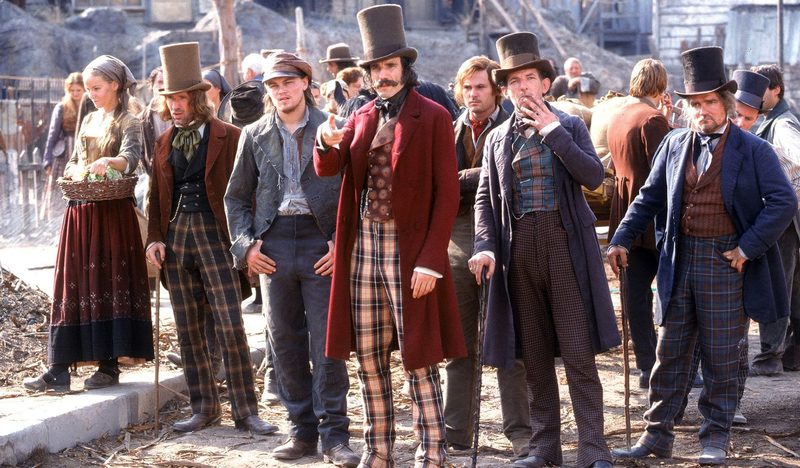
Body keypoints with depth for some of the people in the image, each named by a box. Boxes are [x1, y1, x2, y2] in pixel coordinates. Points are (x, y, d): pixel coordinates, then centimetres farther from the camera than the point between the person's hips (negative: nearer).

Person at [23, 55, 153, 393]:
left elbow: (131, 157, -22)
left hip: (112, 213, -6)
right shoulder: (89, 121, 16)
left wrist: (107, 162, -42)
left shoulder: (128, 123, -3)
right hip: (80, 212, 6)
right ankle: (59, 369, 1)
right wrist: (76, 172, -3)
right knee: (74, 287, 2)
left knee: (109, 284, -3)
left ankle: (109, 366, 3)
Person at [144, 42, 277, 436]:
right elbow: (157, 195, 15)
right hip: (175, 236, 5)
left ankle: (245, 410, -1)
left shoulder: (228, 137, -3)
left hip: (215, 236, -5)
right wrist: (155, 238, 2)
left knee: (230, 326, -8)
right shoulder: (164, 142, 13)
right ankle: (203, 407, 15)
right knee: (188, 329, 7)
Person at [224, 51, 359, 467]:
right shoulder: (255, 136, 11)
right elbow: (236, 197, 16)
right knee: (284, 340, 7)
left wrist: (343, 242, -9)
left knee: (328, 342, -4)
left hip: (322, 244, -3)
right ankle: (301, 429, 16)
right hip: (274, 245, 4)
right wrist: (245, 245, 3)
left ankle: (334, 434, 2)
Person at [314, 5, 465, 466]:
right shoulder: (363, 117, 12)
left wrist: (431, 261, -16)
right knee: (369, 357, 9)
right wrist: (327, 142, -22)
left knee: (419, 357, -3)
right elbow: (329, 168, 2)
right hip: (363, 245, 6)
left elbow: (447, 195, -9)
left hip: (410, 248, -6)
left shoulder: (433, 117, -5)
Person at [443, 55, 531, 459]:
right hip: (458, 240, 4)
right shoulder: (451, 131, 13)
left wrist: (459, 180, -10)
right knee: (458, 343, 7)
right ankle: (456, 430, 14)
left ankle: (519, 432, 3)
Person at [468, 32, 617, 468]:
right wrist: (485, 246, -6)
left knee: (578, 353, -5)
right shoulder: (497, 138, 12)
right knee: (533, 354, 8)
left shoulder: (570, 126, 4)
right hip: (519, 248, 3)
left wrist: (553, 133, -12)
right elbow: (485, 198, 9)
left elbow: (593, 176, -10)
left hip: (564, 243, -3)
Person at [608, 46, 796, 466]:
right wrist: (622, 239, 6)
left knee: (721, 357, 4)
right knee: (669, 352, 9)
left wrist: (748, 248, -14)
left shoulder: (752, 149, -4)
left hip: (725, 263, -4)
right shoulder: (675, 145, 8)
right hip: (679, 262, 4)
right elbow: (649, 197, 14)